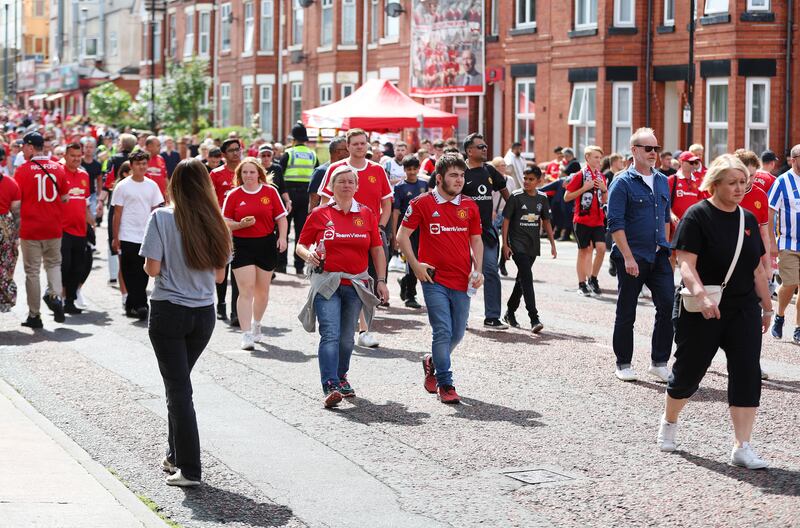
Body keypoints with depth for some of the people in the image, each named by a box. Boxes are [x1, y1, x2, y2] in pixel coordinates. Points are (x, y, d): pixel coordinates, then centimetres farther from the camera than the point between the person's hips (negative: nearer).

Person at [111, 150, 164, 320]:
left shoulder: (152, 185, 8)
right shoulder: (123, 186, -2)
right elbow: (117, 213, 0)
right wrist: (115, 238, -3)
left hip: (147, 237, 4)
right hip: (128, 237, -4)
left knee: (142, 274, 7)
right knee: (131, 274, -5)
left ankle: (131, 306, 17)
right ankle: (140, 305, -4)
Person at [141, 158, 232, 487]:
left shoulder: (162, 218, -11)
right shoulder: (214, 222, 2)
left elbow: (152, 268, -14)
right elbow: (219, 275, 5)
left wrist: (166, 267, 7)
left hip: (168, 311, -4)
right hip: (204, 313, 4)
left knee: (178, 389, -1)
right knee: (179, 383, 21)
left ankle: (189, 469, -5)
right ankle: (176, 455, 29)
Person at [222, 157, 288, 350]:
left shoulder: (270, 192, 3)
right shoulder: (233, 195, 1)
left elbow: (281, 217, 6)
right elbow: (226, 223, 4)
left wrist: (282, 237, -8)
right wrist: (240, 224, -15)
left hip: (266, 244, 2)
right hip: (242, 246, -2)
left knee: (262, 290, 14)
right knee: (246, 290, -10)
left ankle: (256, 325, 36)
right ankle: (246, 335, -12)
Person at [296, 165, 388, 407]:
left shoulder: (366, 214, 8)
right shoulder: (319, 214, 2)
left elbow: (377, 250, 11)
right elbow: (301, 246, 6)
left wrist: (381, 281, 6)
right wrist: (308, 255, -16)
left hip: (356, 284, 3)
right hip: (327, 282, -3)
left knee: (347, 337, 11)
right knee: (330, 334, -16)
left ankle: (341, 377, 33)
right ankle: (330, 387, -24)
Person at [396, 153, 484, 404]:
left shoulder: (469, 205, 9)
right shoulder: (422, 203, -2)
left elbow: (476, 240, 15)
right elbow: (402, 235, 1)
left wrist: (478, 270, 3)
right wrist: (415, 264, -8)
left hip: (462, 281, 4)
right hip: (434, 279, -4)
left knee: (458, 333, 11)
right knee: (443, 331, -10)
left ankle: (433, 362, 38)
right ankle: (445, 384, 0)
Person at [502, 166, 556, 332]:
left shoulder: (542, 198, 6)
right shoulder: (516, 196, -7)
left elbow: (546, 221, 14)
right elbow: (506, 220, -5)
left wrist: (552, 244, 11)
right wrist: (505, 244, -9)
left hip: (533, 246, 5)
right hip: (517, 244, -5)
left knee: (522, 279, 13)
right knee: (527, 278, -15)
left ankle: (510, 312, 29)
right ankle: (534, 318, -21)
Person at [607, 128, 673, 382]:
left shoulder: (662, 181, 12)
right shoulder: (623, 182, -7)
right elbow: (615, 223, -12)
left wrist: (665, 247, 16)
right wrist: (628, 257, -17)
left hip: (659, 256, 5)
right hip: (632, 258, -5)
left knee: (668, 305, -5)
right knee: (626, 313, 5)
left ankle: (659, 362, 5)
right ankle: (624, 364, 16)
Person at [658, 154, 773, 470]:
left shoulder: (748, 219, 10)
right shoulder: (698, 216, -9)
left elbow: (757, 269, 17)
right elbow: (687, 264, -17)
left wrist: (767, 306, 17)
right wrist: (701, 296, -31)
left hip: (743, 311, 5)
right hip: (701, 313, -5)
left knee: (747, 375, -6)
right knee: (689, 371, 8)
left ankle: (742, 447, -4)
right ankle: (669, 422, 35)